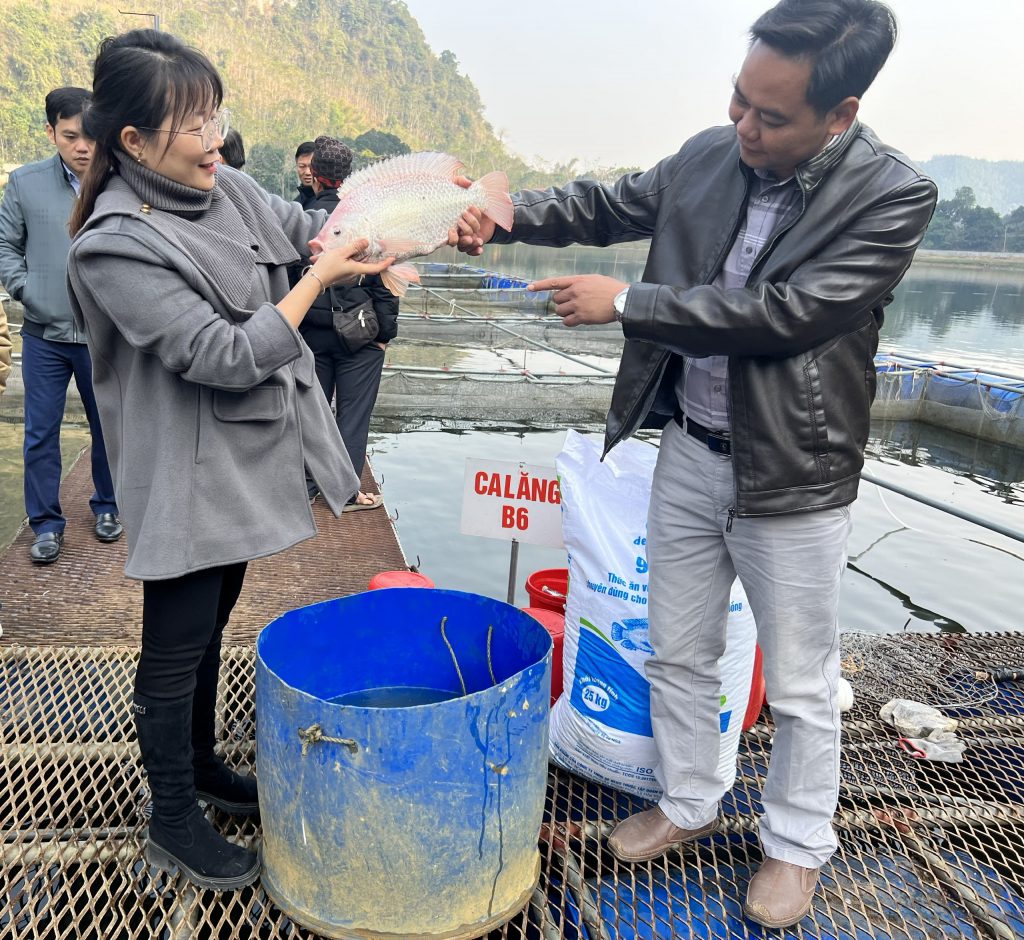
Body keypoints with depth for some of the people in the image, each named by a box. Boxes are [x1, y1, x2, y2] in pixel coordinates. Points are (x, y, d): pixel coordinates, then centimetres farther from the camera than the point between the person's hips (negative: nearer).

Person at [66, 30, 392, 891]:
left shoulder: (227, 188, 1)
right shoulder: (116, 247, -22)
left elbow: (311, 227, 13)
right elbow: (229, 357, -25)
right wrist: (321, 278, -19)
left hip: (243, 459, 8)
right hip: (187, 479, -8)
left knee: (212, 623, 22)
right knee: (177, 647, 7)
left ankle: (199, 764, 43)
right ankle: (173, 824, 28)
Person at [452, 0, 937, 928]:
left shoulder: (893, 195, -15)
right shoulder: (709, 156, 0)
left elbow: (786, 313, -24)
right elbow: (608, 206, 11)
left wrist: (625, 302, -20)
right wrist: (499, 214, -7)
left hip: (792, 475, -4)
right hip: (688, 454, 5)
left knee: (800, 683, 11)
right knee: (678, 651, 17)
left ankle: (798, 843, 37)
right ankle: (687, 803, 41)